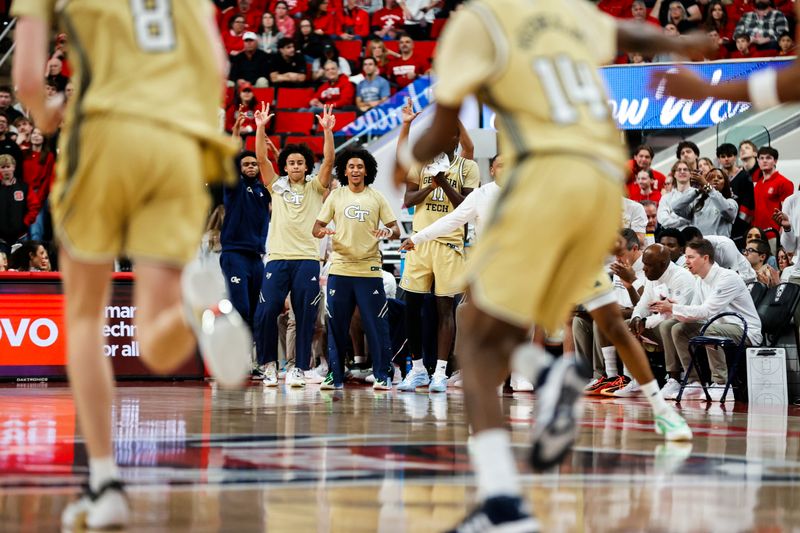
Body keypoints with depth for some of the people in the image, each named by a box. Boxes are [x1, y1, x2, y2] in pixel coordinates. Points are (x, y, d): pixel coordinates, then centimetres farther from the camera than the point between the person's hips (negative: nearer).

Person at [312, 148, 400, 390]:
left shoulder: (377, 198, 7)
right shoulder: (335, 196, 9)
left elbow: (396, 229, 5)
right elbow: (316, 228, 8)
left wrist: (388, 231, -18)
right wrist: (322, 231, -16)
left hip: (369, 269, -1)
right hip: (340, 269, 1)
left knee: (376, 324, -3)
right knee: (336, 325, 2)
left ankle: (383, 375, 2)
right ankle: (334, 375, 10)